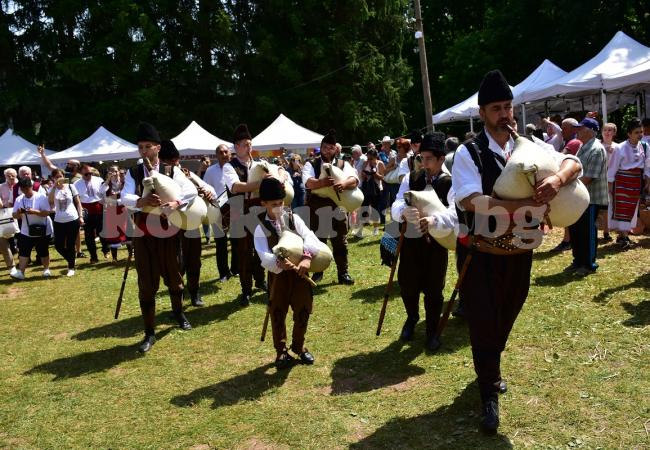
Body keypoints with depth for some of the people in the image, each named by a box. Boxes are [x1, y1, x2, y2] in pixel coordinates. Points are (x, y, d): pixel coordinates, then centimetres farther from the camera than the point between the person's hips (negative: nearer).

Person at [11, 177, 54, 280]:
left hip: (42, 230, -4)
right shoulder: (19, 199, 1)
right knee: (23, 251, -1)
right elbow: (15, 216, 3)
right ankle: (20, 272, 0)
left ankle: (46, 270, 22)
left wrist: (34, 211, -32)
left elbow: (47, 212, -18)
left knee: (43, 251, 6)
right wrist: (18, 213, -20)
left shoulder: (41, 197, -13)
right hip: (26, 231, 4)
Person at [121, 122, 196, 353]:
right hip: (142, 234, 0)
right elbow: (124, 198, -14)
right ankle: (149, 333, 11)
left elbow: (192, 190, -10)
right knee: (146, 284, 2)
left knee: (173, 275, 16)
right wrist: (141, 200, -35)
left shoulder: (171, 170, -2)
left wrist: (177, 202, -29)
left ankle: (178, 313, 43)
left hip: (168, 232, 0)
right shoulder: (133, 172, 0)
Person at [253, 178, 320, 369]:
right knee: (278, 314, 6)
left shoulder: (293, 218, 0)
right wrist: (279, 262, -40)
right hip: (278, 275, -2)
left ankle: (299, 346, 32)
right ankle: (281, 351, 25)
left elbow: (310, 237, -14)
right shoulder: (261, 228, -5)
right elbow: (264, 255, -19)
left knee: (303, 311, 9)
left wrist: (307, 257, -33)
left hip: (299, 272, 2)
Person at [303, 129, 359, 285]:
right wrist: (322, 182, -43)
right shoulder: (311, 165, -1)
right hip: (317, 211, -1)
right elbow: (308, 182, -21)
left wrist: (343, 184, -38)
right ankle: (317, 272, 24)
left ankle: (343, 273, 19)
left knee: (341, 243, 8)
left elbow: (354, 180, -15)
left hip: (337, 210, 1)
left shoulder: (343, 165, 4)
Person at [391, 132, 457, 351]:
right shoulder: (410, 178, 1)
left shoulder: (451, 184, -7)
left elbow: (454, 214, -23)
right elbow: (396, 206, -11)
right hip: (411, 239, 2)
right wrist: (404, 211, -36)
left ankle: (432, 331, 28)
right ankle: (411, 318, 39)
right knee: (407, 284, 9)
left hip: (436, 242, -2)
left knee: (433, 289, 6)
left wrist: (434, 219, -44)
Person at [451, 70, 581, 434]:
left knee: (505, 319, 21)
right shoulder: (469, 153, -12)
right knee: (483, 322, 2)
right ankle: (490, 393, 19)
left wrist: (558, 178, -30)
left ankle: (491, 370, 47)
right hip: (480, 253, -5)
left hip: (519, 252, 5)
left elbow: (573, 162, -6)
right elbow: (469, 199, -26)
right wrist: (521, 204, -33)